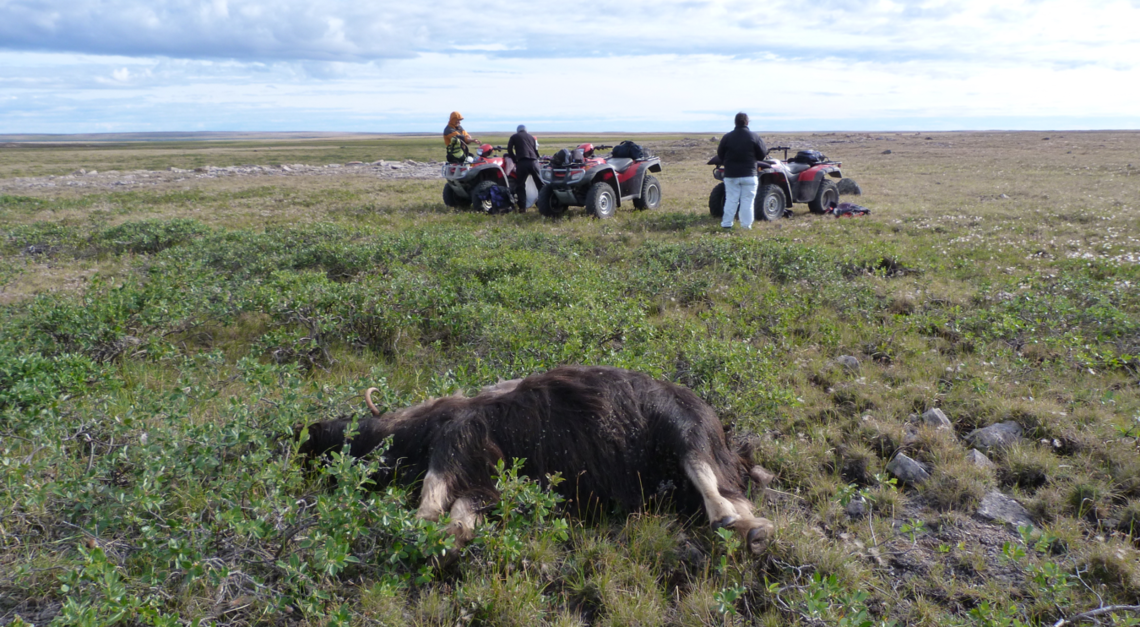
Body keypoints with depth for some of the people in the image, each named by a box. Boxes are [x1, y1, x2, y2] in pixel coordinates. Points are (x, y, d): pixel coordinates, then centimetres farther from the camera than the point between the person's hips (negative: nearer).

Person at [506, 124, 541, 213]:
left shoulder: (514, 137, 17)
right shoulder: (532, 137, 26)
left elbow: (509, 150, 9)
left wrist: (515, 160, 17)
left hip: (522, 163, -3)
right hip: (534, 162, 3)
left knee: (520, 185, 3)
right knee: (540, 184, 6)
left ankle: (522, 207, -4)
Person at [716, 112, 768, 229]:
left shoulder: (727, 137, -1)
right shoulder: (754, 137, -4)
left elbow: (720, 155, 6)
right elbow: (762, 154, 1)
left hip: (731, 175, 2)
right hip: (749, 175, -2)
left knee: (731, 200, 6)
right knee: (747, 201, 2)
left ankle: (726, 224, 4)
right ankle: (746, 225, 2)